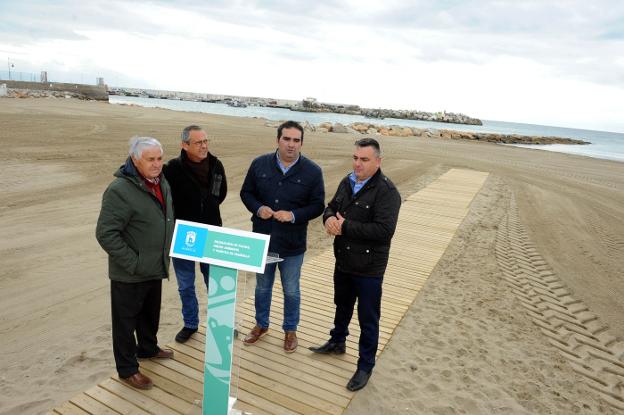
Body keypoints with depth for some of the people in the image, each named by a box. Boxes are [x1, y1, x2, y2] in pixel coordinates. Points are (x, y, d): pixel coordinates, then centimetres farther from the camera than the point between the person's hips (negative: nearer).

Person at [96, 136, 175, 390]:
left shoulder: (161, 183, 4)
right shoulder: (120, 190, -23)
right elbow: (105, 233, -24)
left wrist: (165, 253, 13)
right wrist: (132, 263, -23)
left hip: (155, 267, 8)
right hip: (129, 274, -8)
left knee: (150, 314, 25)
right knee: (126, 319, 10)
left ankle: (148, 348, 47)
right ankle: (127, 369, 27)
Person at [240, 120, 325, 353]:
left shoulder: (312, 171, -9)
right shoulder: (259, 164, -4)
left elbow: (317, 205, -6)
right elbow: (246, 192, 6)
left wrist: (294, 215, -22)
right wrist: (258, 208, -14)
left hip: (292, 244, -2)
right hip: (262, 239, 2)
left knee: (291, 290, 14)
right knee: (262, 286, 20)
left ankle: (290, 330, 35)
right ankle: (261, 324, 42)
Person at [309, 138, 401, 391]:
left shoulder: (386, 191, -20)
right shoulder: (347, 182, 4)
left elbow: (385, 230, -28)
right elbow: (332, 207, 13)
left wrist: (346, 226, -25)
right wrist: (329, 218, -12)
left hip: (368, 268, -7)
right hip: (343, 261, 7)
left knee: (368, 319, 8)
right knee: (342, 306, 27)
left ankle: (366, 365, 27)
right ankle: (337, 342, 50)